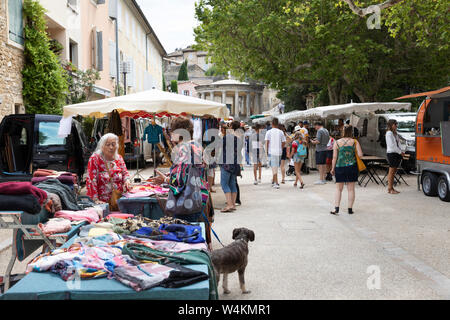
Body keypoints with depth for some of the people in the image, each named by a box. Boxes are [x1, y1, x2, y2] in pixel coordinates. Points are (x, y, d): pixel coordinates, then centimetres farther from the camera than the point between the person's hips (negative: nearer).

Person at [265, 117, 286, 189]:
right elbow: (284, 142, 5)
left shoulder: (269, 132, -3)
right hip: (279, 152, 3)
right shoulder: (281, 132, 4)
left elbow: (267, 142, -7)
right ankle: (273, 181, 27)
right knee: (275, 167, 18)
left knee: (274, 168, -4)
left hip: (271, 152, -3)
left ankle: (276, 183, -10)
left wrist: (266, 151, 2)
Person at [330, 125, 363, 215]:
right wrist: (353, 154, 13)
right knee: (351, 189, 8)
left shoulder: (337, 142, -1)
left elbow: (334, 157, -1)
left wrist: (333, 168, 7)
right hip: (352, 166, 0)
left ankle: (336, 208, 0)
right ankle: (350, 209, 12)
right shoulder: (355, 142, -2)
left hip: (340, 167, 0)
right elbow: (360, 155, -7)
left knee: (338, 189, 8)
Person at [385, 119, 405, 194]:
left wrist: (401, 152, 5)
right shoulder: (389, 133, -11)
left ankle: (391, 188, 14)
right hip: (391, 153, -9)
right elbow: (392, 145, -17)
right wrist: (400, 152, -14)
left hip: (397, 154, 9)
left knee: (393, 172, 10)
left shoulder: (395, 133, 18)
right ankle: (390, 189, -3)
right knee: (391, 171, -6)